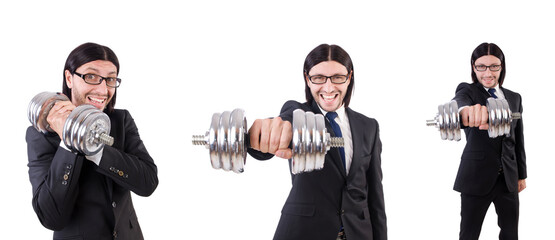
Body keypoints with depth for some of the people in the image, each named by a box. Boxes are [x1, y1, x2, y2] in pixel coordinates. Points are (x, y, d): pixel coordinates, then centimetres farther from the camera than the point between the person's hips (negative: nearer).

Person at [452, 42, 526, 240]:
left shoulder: (514, 98, 11)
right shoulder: (467, 90, -4)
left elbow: (518, 140, 16)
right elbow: (460, 99, -31)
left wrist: (521, 174, 14)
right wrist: (465, 109, -56)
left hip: (508, 178, 4)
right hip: (477, 177, -4)